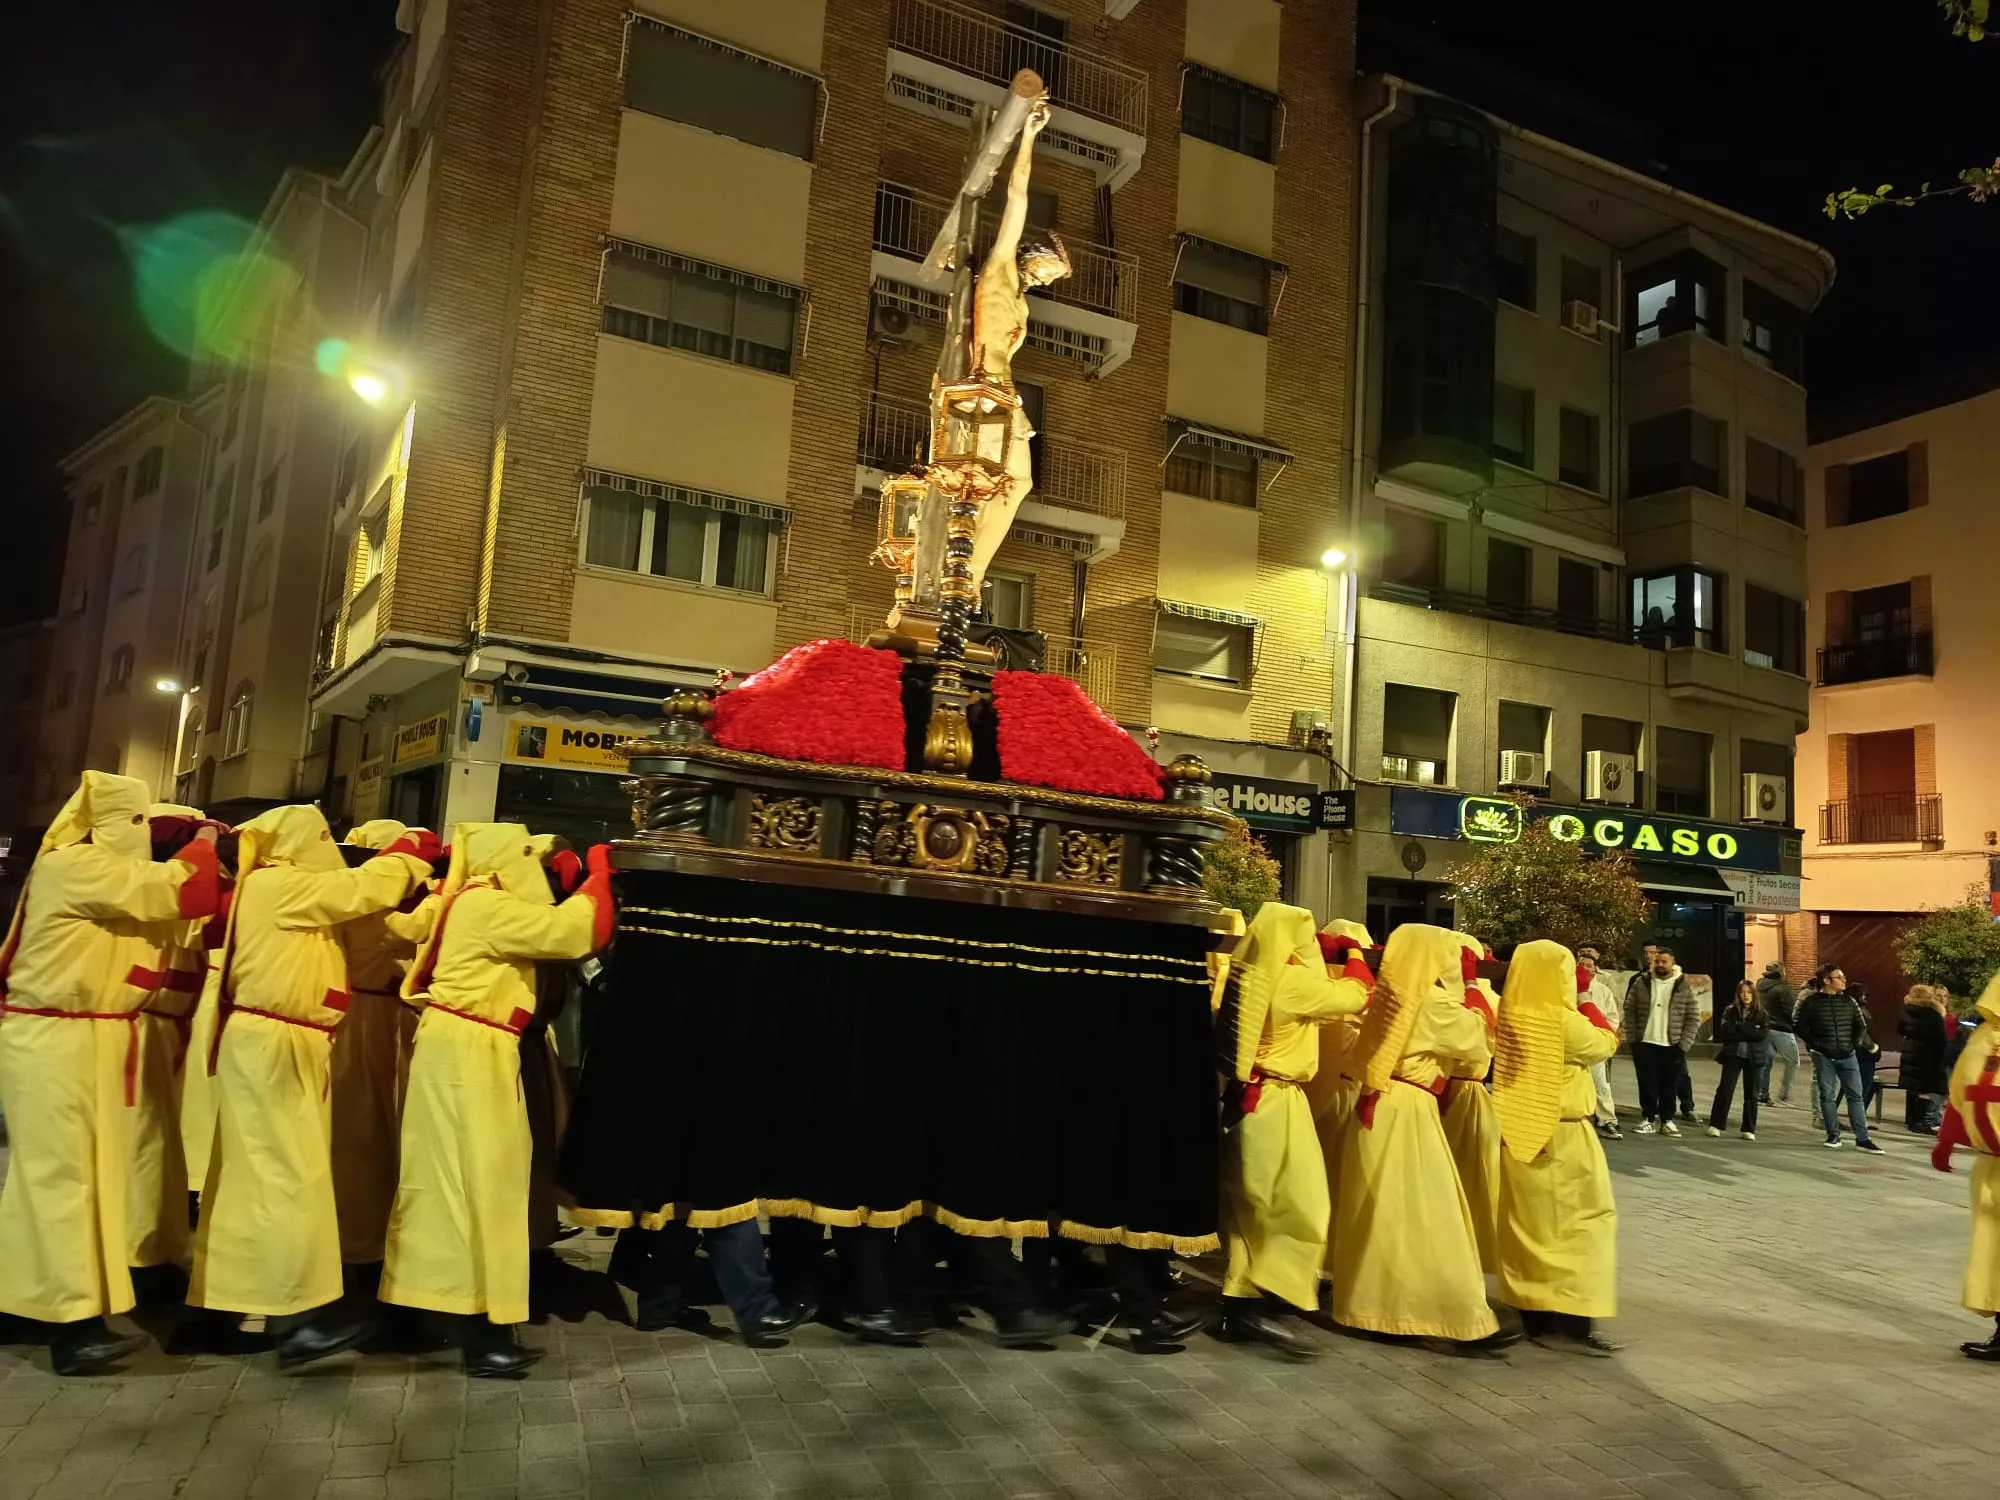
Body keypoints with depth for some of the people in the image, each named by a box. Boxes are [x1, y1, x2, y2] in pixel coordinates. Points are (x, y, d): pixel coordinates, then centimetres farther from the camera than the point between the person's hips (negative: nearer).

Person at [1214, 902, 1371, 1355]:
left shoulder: (1248, 977, 8)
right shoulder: (1293, 981, -17)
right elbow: (1352, 996, -4)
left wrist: (1329, 959, 26)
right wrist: (1354, 956, 13)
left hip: (1247, 1099, 9)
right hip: (1277, 1103, -9)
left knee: (1251, 1207, 15)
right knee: (1300, 1206, -3)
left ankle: (1240, 1303, 22)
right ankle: (1261, 1307, -7)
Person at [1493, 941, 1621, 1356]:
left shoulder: (1510, 1017, -1)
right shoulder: (1566, 1022, -19)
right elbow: (1605, 1043, 0)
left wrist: (1575, 1003, 16)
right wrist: (1587, 1004, 10)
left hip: (1518, 1134, 7)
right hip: (1562, 1137, -7)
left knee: (1528, 1224, 13)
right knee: (1580, 1223, 2)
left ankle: (1535, 1315, 21)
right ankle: (1571, 1323, -2)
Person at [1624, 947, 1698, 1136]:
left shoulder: (1684, 987, 0)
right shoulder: (1641, 982, 2)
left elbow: (1694, 1018, 1)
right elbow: (1630, 1010, 5)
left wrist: (1684, 1044, -6)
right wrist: (1633, 1037, -2)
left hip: (1673, 1046, -1)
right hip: (1645, 1044, 1)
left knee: (1670, 1086, 5)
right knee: (1647, 1085, 4)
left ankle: (1667, 1120, 17)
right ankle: (1648, 1118, 14)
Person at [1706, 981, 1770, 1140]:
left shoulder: (1761, 1014, 2)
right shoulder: (1729, 1011, 3)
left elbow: (1763, 1034, -12)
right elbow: (1725, 1031, -10)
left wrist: (1739, 1027, -16)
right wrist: (1749, 1033, -14)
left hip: (1754, 1057, 0)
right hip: (1733, 1055, 0)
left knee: (1751, 1094, 7)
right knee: (1724, 1090, -3)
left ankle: (1749, 1129, 15)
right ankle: (1715, 1125, 3)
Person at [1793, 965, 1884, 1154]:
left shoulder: (1848, 1002, 6)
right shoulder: (1811, 1002, -5)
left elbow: (1861, 1026, 15)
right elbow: (1800, 1026, -2)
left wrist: (1857, 1042, 0)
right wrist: (1814, 1043, -10)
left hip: (1847, 1056, 3)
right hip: (1823, 1057, -3)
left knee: (1855, 1096, 1)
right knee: (1827, 1096, 4)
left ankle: (1862, 1138, 6)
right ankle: (1833, 1135, 13)